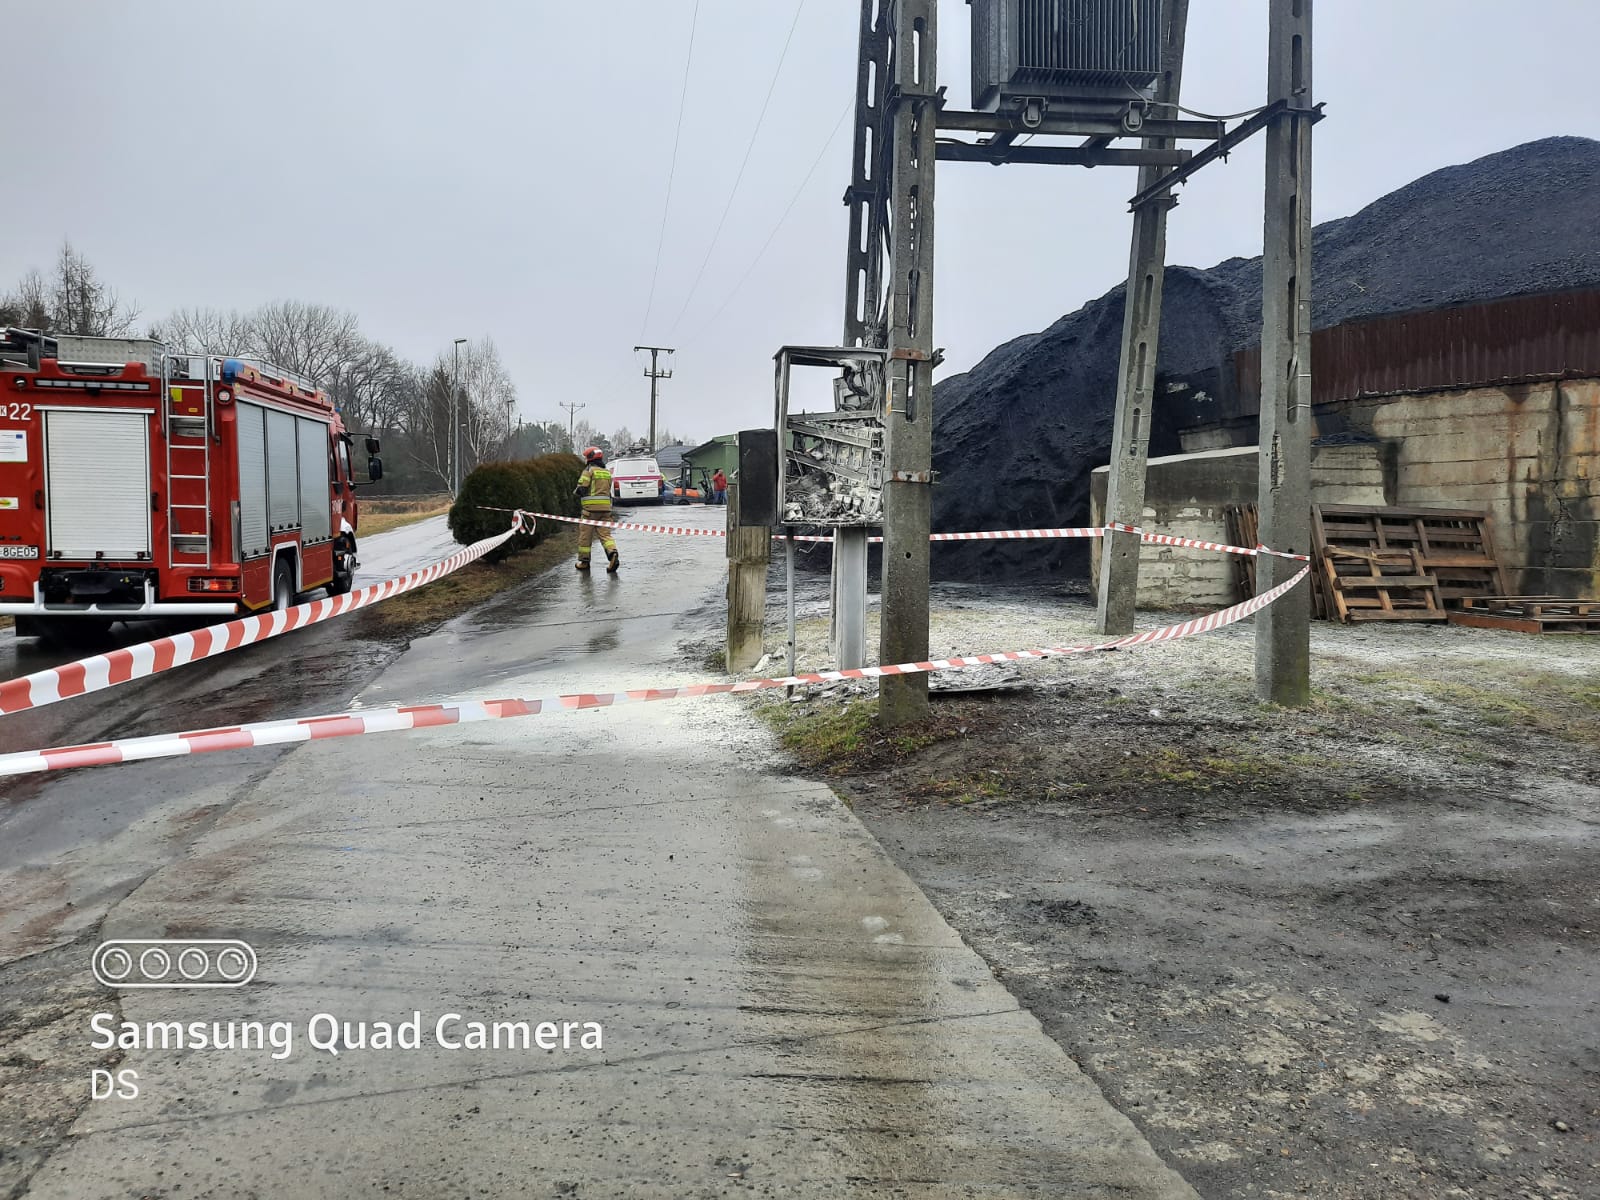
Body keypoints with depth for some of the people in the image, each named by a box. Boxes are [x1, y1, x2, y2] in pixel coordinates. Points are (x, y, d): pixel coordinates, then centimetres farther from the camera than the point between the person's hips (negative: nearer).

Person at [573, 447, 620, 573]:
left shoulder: (589, 470, -6)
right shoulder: (607, 472, 15)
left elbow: (581, 488, -11)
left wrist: (575, 492, 8)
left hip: (591, 507, -5)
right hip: (606, 506, 5)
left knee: (585, 534, 6)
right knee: (605, 533, 4)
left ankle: (584, 560, 13)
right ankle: (613, 554, -19)